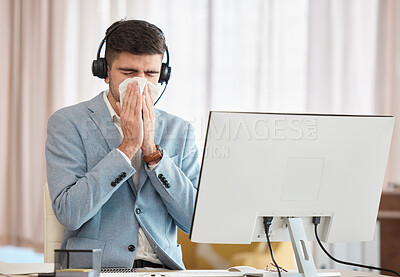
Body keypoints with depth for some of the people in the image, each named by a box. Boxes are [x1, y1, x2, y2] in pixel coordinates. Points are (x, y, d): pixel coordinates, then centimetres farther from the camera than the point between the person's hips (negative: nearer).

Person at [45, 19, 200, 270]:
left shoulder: (180, 131, 14)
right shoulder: (67, 123, 3)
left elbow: (195, 219, 4)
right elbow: (69, 214, -10)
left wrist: (152, 151, -5)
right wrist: (128, 146, -10)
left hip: (162, 267, 1)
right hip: (94, 268, -1)